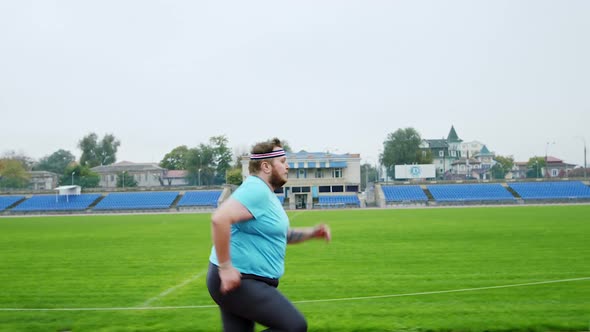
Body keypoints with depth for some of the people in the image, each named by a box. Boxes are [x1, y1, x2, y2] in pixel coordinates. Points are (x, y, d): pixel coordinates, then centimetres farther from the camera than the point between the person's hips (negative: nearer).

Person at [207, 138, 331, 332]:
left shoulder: (266, 194, 18)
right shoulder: (256, 189, -15)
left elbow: (281, 234, 29)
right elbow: (219, 219, -29)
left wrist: (312, 233, 15)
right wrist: (226, 268, -26)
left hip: (244, 281, 11)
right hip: (237, 282, -11)